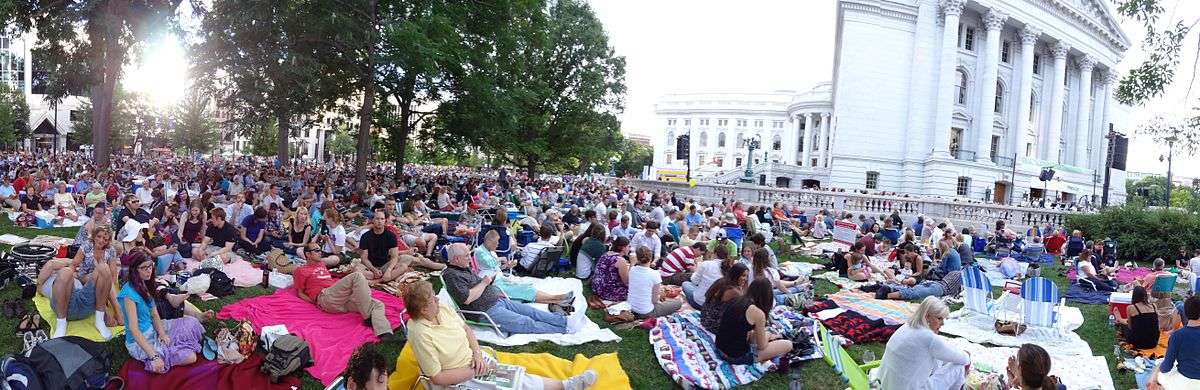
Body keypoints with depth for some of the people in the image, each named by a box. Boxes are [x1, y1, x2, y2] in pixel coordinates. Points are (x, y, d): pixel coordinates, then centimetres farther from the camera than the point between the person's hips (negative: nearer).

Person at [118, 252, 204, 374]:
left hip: (152, 329, 9)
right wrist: (153, 357, -30)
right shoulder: (129, 292, -24)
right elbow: (133, 329, -27)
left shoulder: (144, 285, 4)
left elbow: (154, 314, 7)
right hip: (140, 340, -9)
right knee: (189, 357, -19)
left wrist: (162, 333, -13)